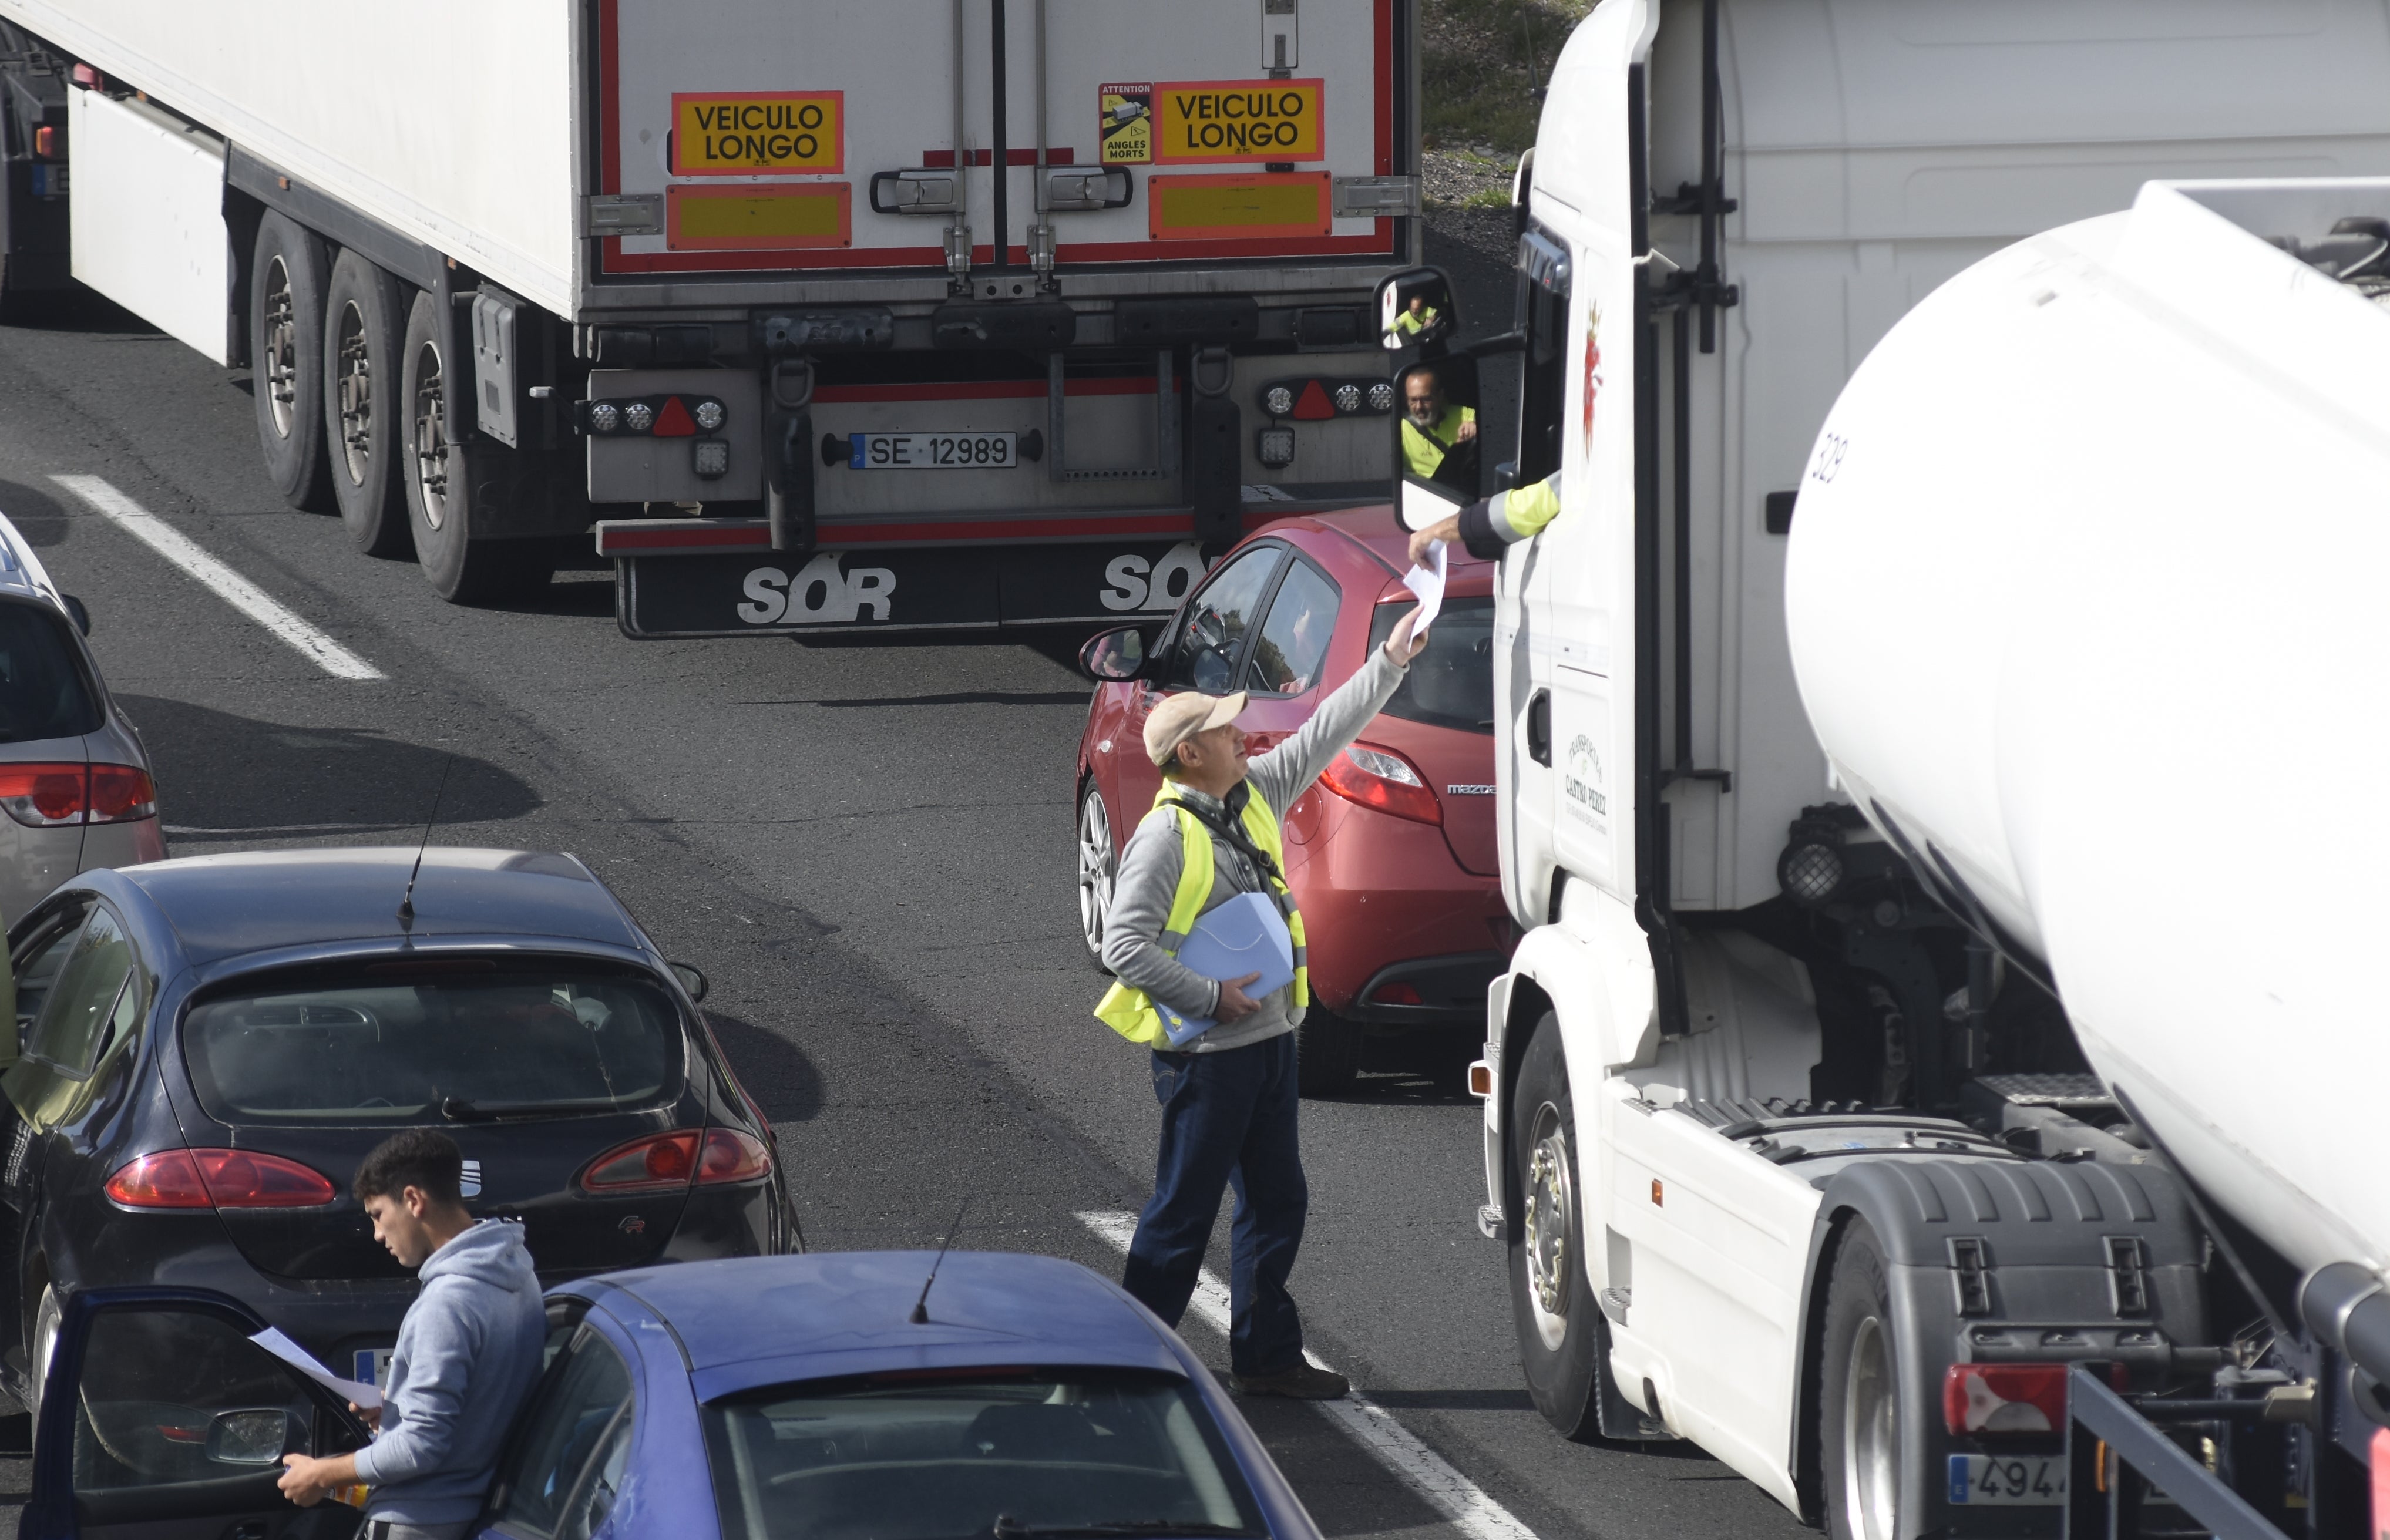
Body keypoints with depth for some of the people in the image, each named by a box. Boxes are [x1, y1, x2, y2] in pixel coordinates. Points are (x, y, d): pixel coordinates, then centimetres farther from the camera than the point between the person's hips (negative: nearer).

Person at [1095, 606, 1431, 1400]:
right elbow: (1125, 943, -20)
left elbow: (1325, 734, 15)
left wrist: (1391, 662, 10)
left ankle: (1266, 1355, 22)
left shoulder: (1255, 798, 8)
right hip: (1206, 1056, -9)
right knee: (1183, 1213, -3)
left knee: (1276, 1203, 13)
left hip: (1269, 1038, 9)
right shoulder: (1166, 835, -16)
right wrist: (1210, 997, -21)